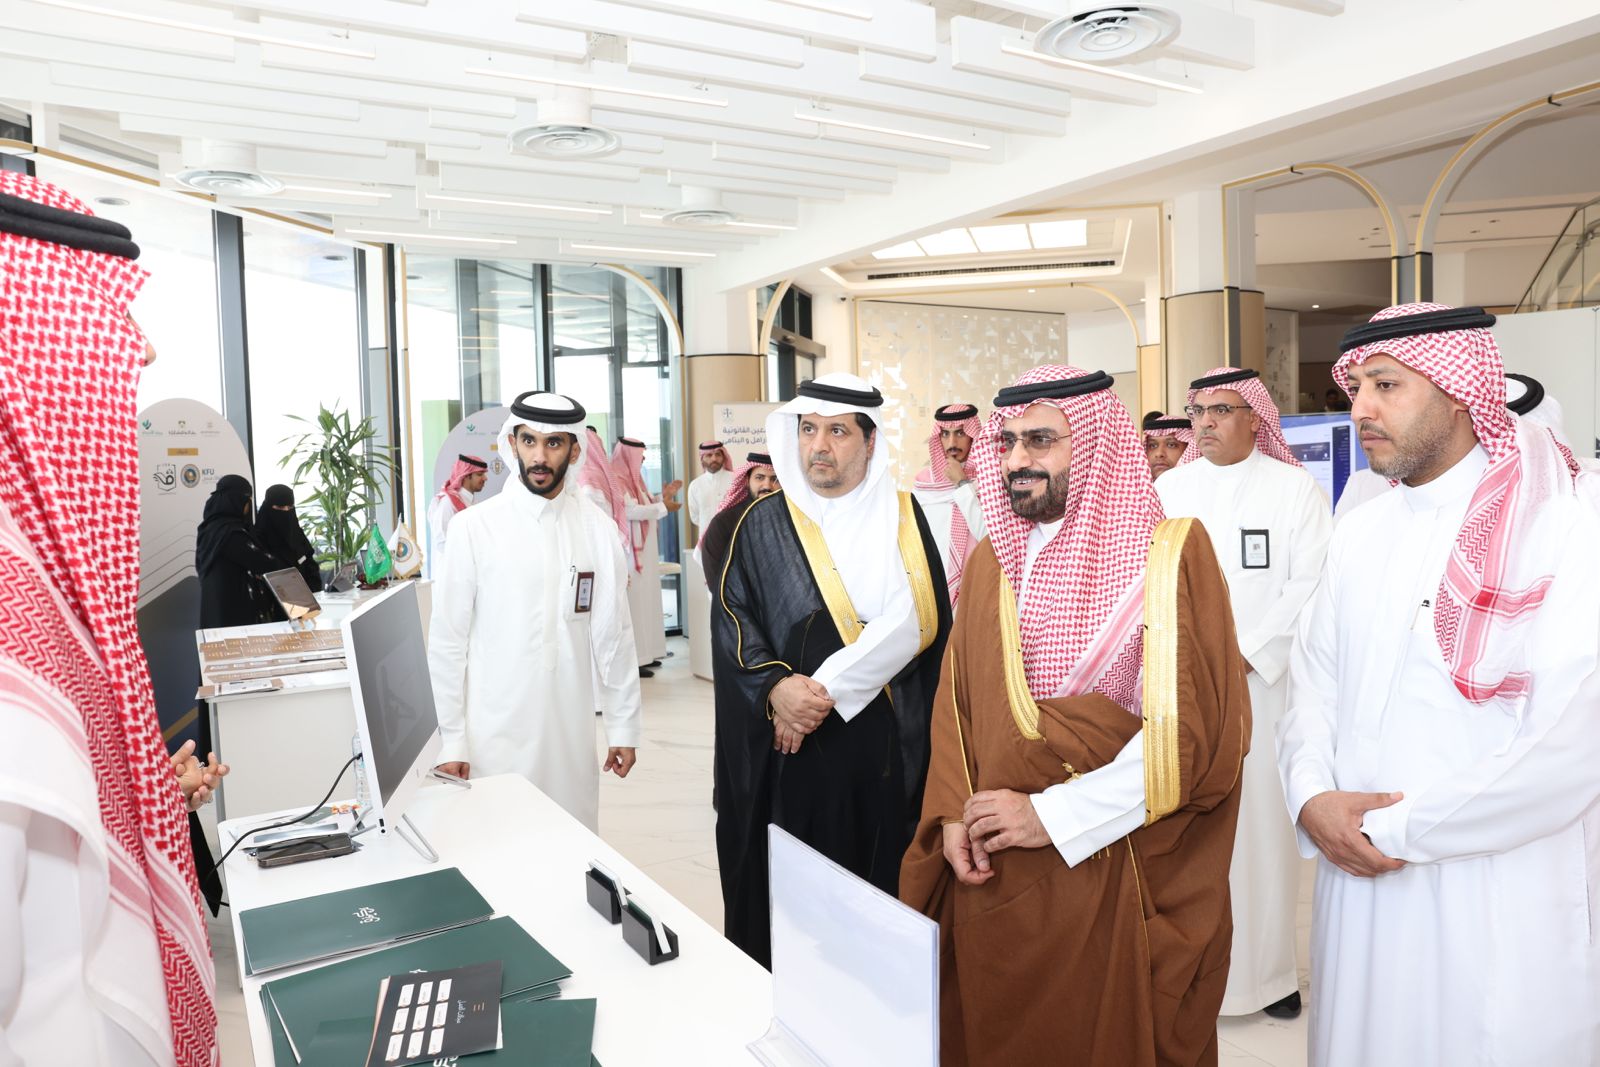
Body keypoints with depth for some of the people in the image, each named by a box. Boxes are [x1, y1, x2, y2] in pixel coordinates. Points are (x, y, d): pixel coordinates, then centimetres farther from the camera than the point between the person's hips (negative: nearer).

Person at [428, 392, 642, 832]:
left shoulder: (598, 528, 1)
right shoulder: (473, 527, -5)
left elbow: (613, 635, 5)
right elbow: (446, 642, -2)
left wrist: (624, 728, 7)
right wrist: (450, 741, -3)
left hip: (572, 733, 2)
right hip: (494, 734, -2)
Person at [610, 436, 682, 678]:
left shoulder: (633, 479, 16)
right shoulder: (617, 481, -14)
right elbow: (631, 511, -23)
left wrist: (663, 496, 9)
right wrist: (664, 506, -16)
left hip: (643, 550, 10)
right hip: (630, 551, -10)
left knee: (645, 599, 11)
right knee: (634, 601, -9)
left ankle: (643, 653, 17)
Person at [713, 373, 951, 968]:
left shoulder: (902, 517, 3)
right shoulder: (763, 523, 6)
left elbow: (917, 619, -9)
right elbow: (733, 618, 0)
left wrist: (827, 688, -16)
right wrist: (775, 686, -18)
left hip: (886, 746, 0)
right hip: (789, 747, 1)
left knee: (880, 887, 4)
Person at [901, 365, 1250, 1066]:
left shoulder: (1171, 552, -10)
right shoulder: (990, 561, 7)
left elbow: (1197, 727, -17)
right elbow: (954, 701, 10)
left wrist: (1052, 815, -18)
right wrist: (953, 817, -5)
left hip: (1117, 883, -5)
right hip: (992, 877, 5)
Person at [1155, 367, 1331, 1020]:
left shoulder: (1295, 488, 2)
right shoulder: (1168, 489, 10)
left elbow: (1308, 588, -5)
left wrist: (1243, 655, -11)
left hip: (1262, 678, -2)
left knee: (1262, 815, 2)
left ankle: (1270, 966, 17)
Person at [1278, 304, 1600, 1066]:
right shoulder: (1359, 532, 9)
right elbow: (1314, 682, 8)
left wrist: (1395, 827, -15)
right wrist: (1312, 798, -10)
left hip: (1502, 909, -5)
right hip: (1360, 887, 6)